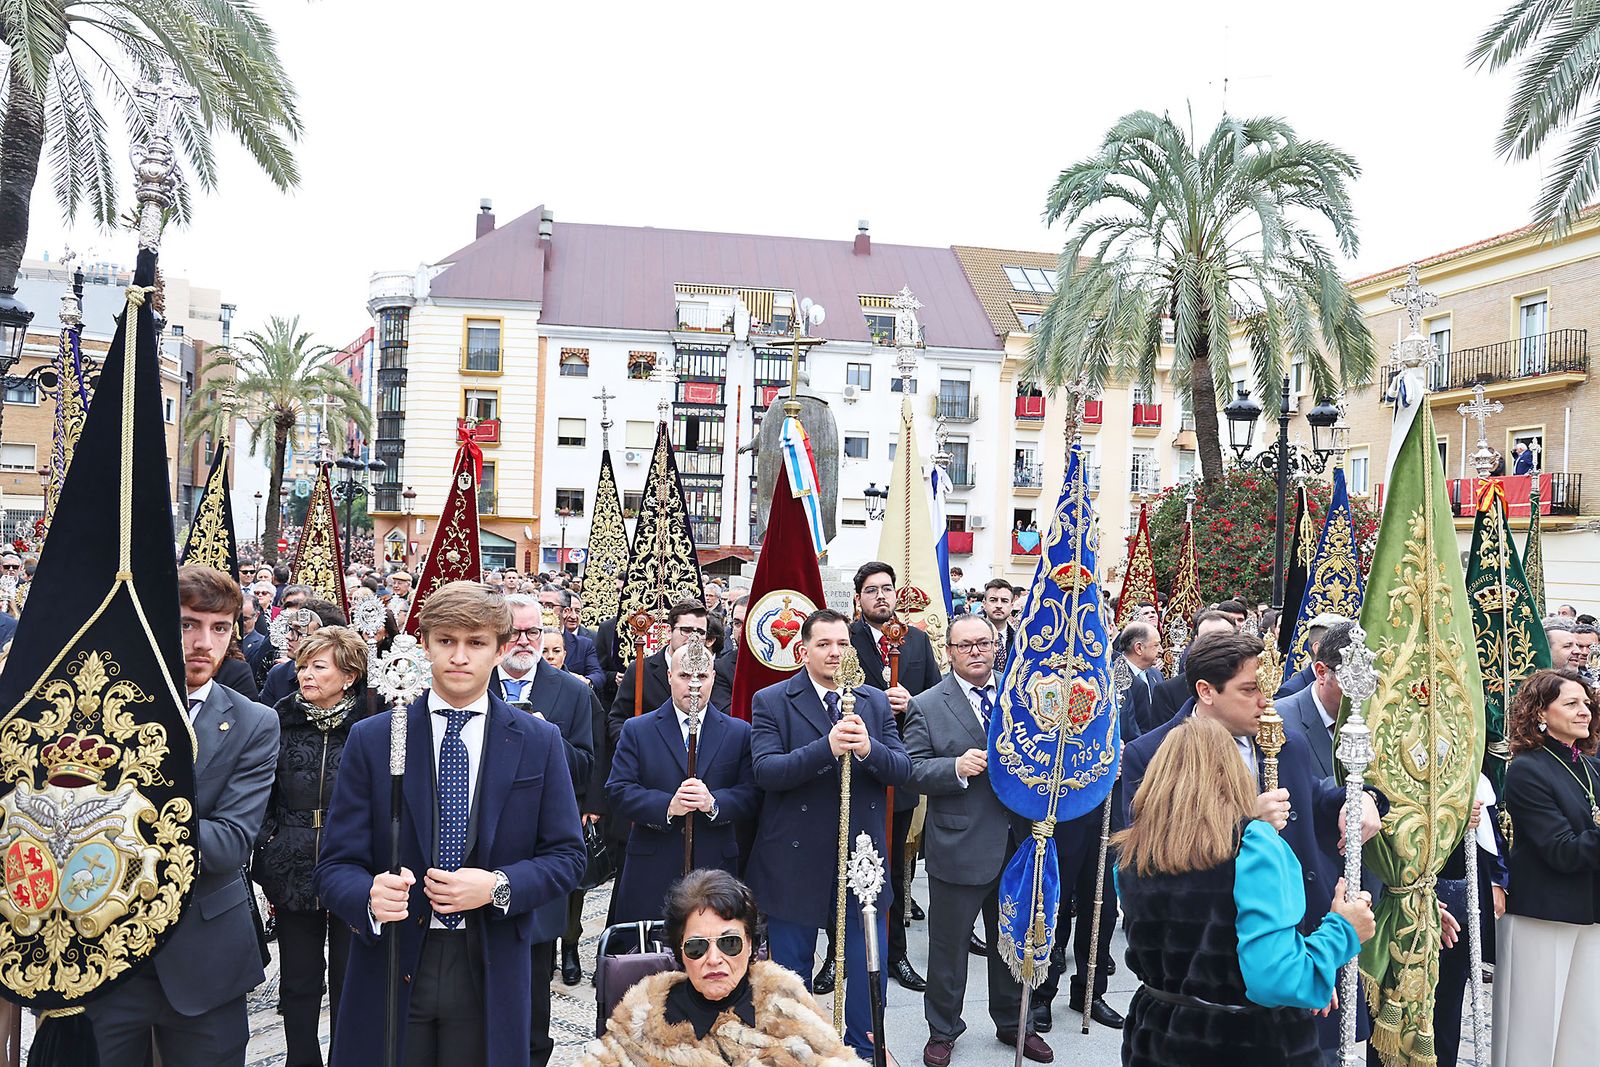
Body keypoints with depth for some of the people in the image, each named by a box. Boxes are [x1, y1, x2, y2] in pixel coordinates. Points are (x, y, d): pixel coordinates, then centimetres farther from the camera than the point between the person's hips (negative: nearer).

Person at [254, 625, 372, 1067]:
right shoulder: (281, 723, 0)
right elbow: (263, 802, 9)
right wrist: (265, 862, 6)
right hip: (292, 874, 3)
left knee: (349, 983, 9)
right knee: (298, 983, 14)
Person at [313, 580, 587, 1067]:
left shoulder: (539, 742, 0)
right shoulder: (371, 739, -1)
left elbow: (567, 856, 1)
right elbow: (336, 865, -2)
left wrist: (498, 886, -16)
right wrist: (371, 895, -24)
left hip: (489, 972, 0)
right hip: (392, 967, 0)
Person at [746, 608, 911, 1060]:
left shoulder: (875, 702, 4)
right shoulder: (771, 702, -7)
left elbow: (903, 770, -4)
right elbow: (765, 771, -20)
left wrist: (869, 749, -26)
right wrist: (827, 747, -33)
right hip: (797, 859, -3)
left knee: (868, 964, 13)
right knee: (791, 965, 13)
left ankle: (863, 1049, 34)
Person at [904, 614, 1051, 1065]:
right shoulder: (927, 706, -5)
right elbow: (912, 770, -10)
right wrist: (957, 767, -26)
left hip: (1018, 842, 3)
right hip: (959, 848, -3)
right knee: (948, 944, 10)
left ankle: (1014, 1023, 39)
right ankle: (943, 1029, 30)